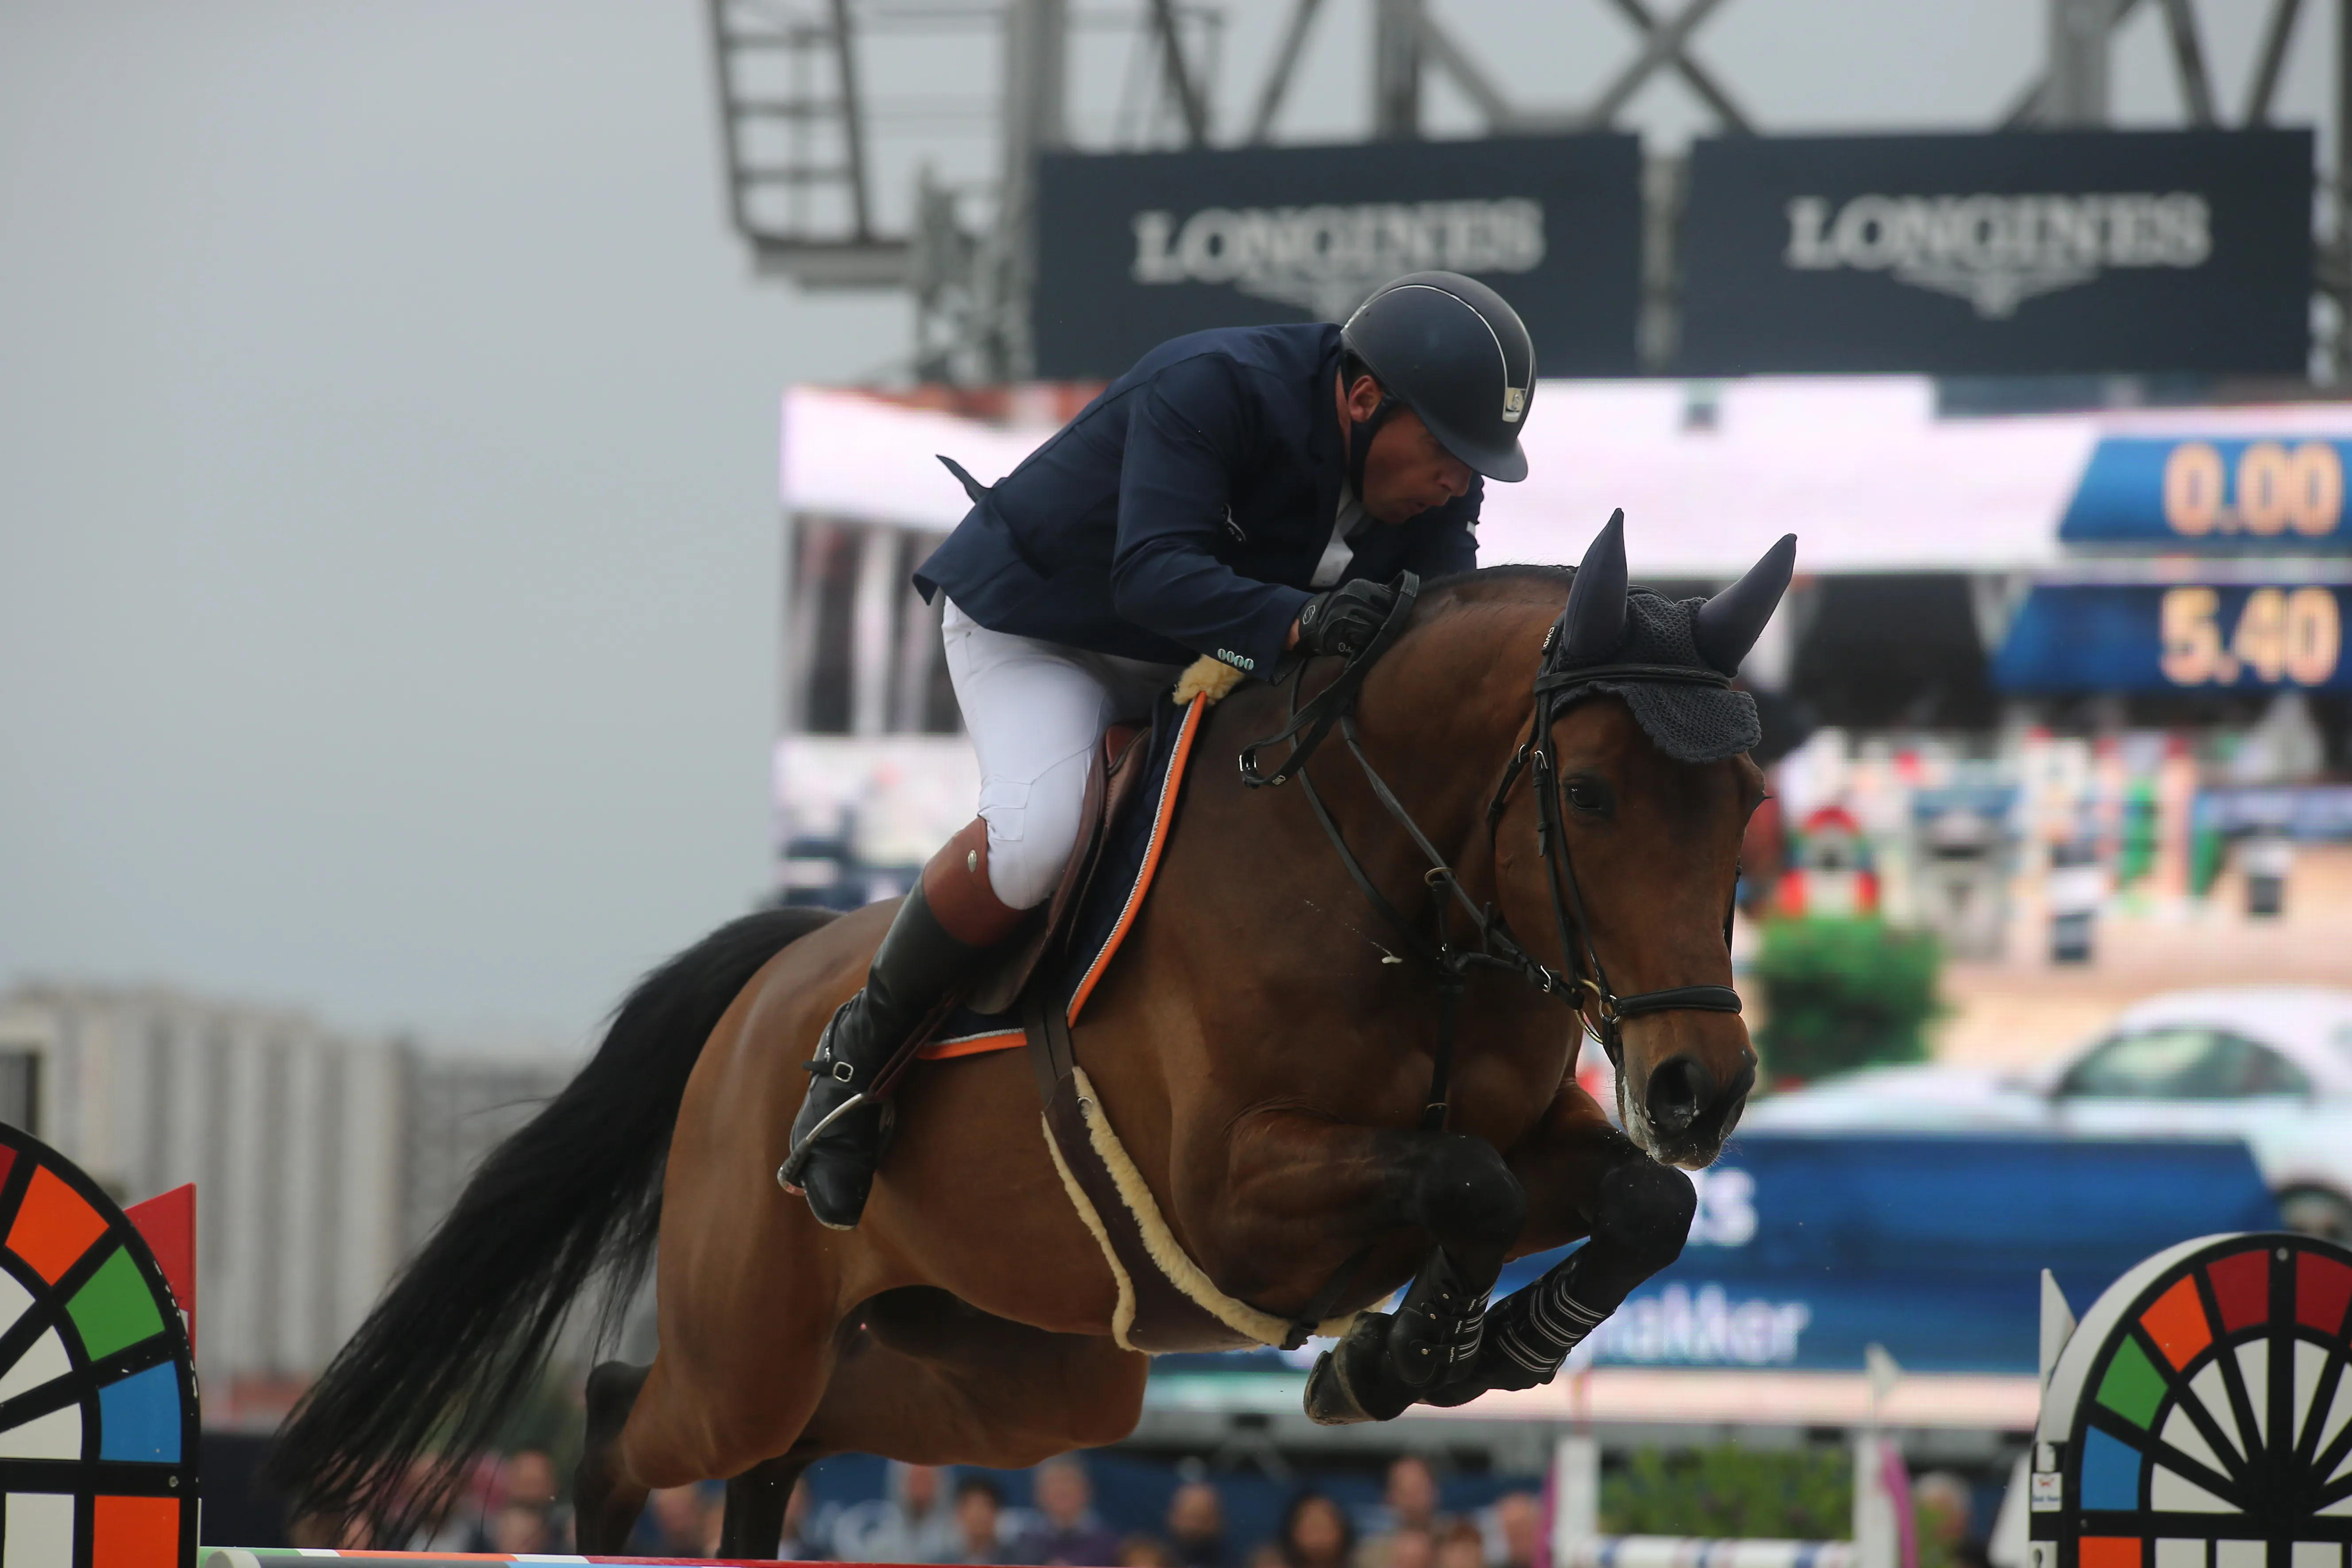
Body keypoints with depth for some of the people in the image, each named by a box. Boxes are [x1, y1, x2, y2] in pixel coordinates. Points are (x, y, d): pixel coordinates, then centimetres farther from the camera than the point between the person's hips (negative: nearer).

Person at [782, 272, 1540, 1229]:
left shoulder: (1438, 486, -11)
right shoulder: (1208, 391, -33)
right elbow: (1154, 573, -42)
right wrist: (1294, 623, -58)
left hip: (1202, 665, 8)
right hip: (1032, 634, -7)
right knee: (1038, 833, -32)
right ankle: (860, 1050, -13)